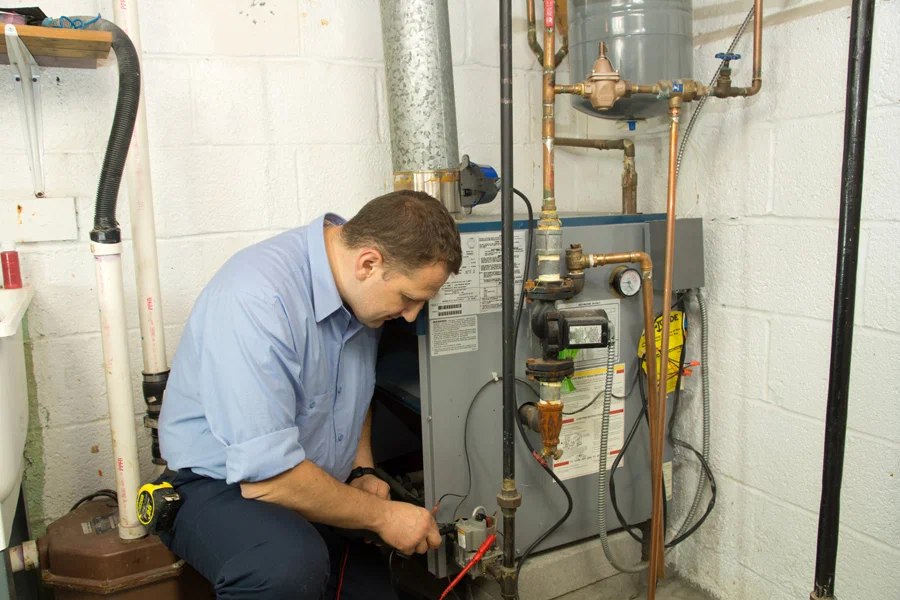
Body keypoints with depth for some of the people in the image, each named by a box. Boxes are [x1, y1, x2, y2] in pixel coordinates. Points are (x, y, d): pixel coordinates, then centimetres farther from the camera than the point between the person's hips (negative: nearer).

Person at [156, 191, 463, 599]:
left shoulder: (359, 289, -3)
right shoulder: (255, 297, -29)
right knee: (291, 566, -34)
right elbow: (265, 474, -29)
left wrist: (362, 472, 3)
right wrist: (382, 515, -18)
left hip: (316, 488, 7)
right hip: (223, 486, -7)